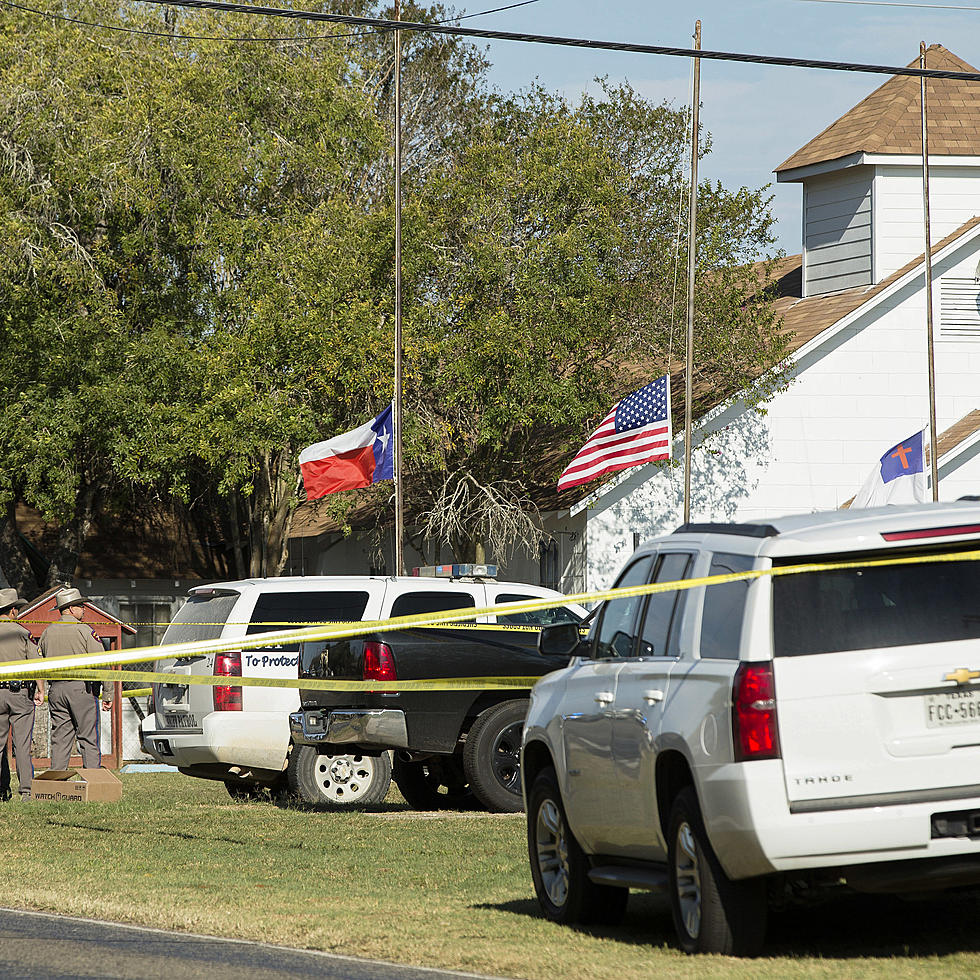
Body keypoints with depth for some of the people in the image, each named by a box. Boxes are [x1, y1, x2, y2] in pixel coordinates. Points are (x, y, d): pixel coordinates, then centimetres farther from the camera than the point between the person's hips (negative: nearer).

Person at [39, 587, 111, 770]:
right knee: (88, 739, -2)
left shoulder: (48, 632, 10)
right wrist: (107, 694, -6)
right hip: (81, 688, -5)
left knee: (59, 740, 6)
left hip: (56, 690, 5)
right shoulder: (84, 631, -6)